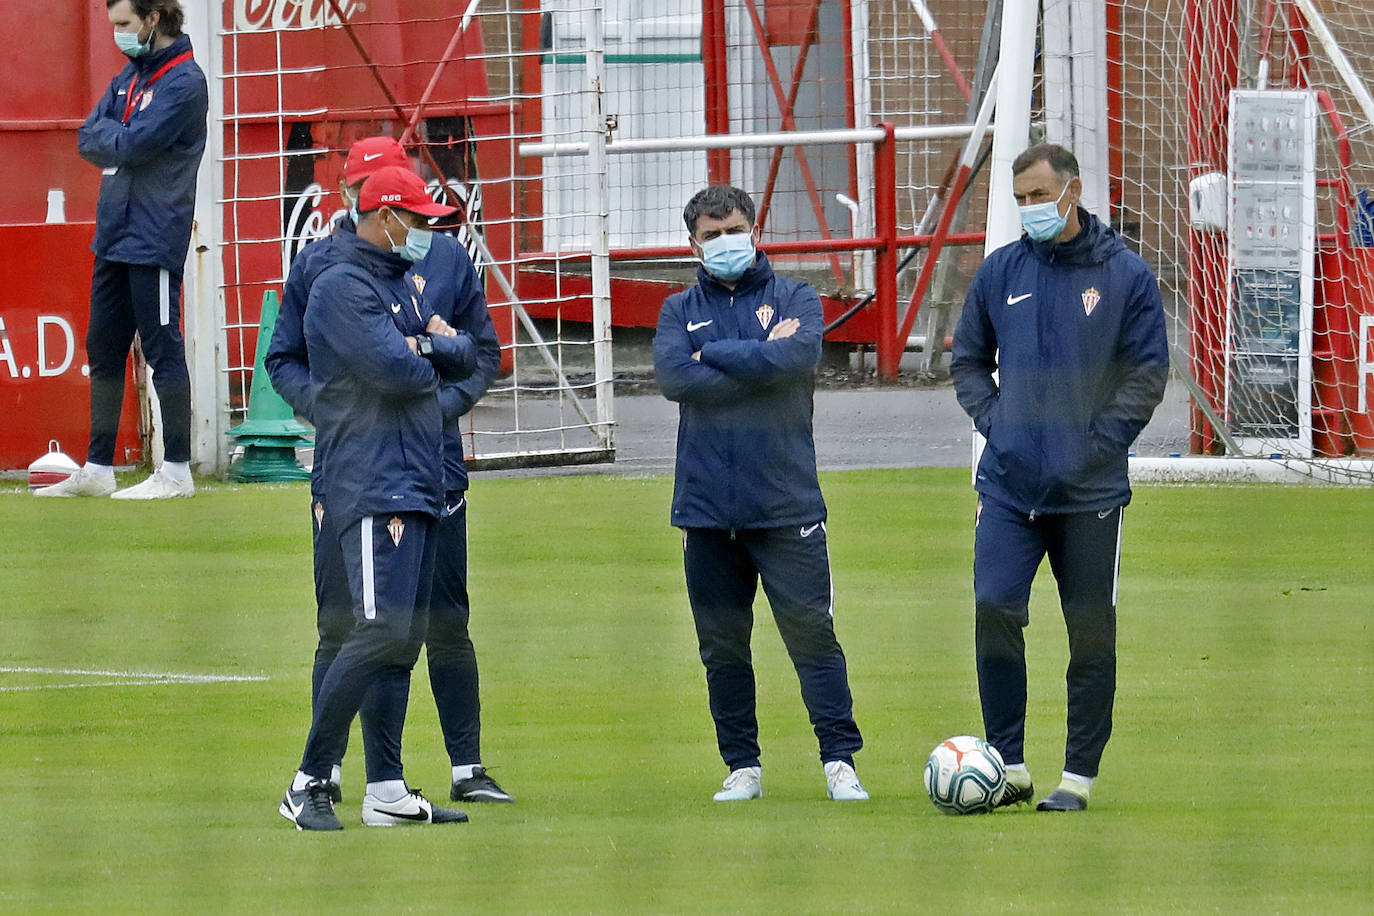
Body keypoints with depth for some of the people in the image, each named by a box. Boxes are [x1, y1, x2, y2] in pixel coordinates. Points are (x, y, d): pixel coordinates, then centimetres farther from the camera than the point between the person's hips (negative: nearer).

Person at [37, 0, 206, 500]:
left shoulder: (184, 82, -11)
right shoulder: (128, 77, 16)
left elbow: (134, 145, -19)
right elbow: (88, 139, 9)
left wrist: (107, 136, -1)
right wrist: (120, 138, -9)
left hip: (154, 240, -9)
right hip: (113, 234, 9)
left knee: (163, 351, -6)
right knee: (103, 350, 11)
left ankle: (177, 471, -3)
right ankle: (97, 470, 17)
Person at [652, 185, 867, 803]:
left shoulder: (796, 299, 7)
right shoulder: (681, 311, 12)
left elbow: (797, 357, -14)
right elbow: (674, 378, -8)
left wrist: (715, 354, -7)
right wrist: (758, 361, -9)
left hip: (785, 502, -2)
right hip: (706, 502, 2)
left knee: (810, 631, -8)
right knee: (722, 646, 5)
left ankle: (839, 762, -6)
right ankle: (742, 767, 13)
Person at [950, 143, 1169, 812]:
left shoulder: (1125, 274, -1)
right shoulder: (1000, 272, 7)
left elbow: (1148, 372, 0)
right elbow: (968, 359, 17)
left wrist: (1101, 439, -9)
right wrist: (992, 420, 1)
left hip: (1090, 488, -2)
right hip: (1009, 484, 2)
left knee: (1092, 632, 2)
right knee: (994, 609, -12)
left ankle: (1079, 776, 11)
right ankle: (1009, 765, -3)